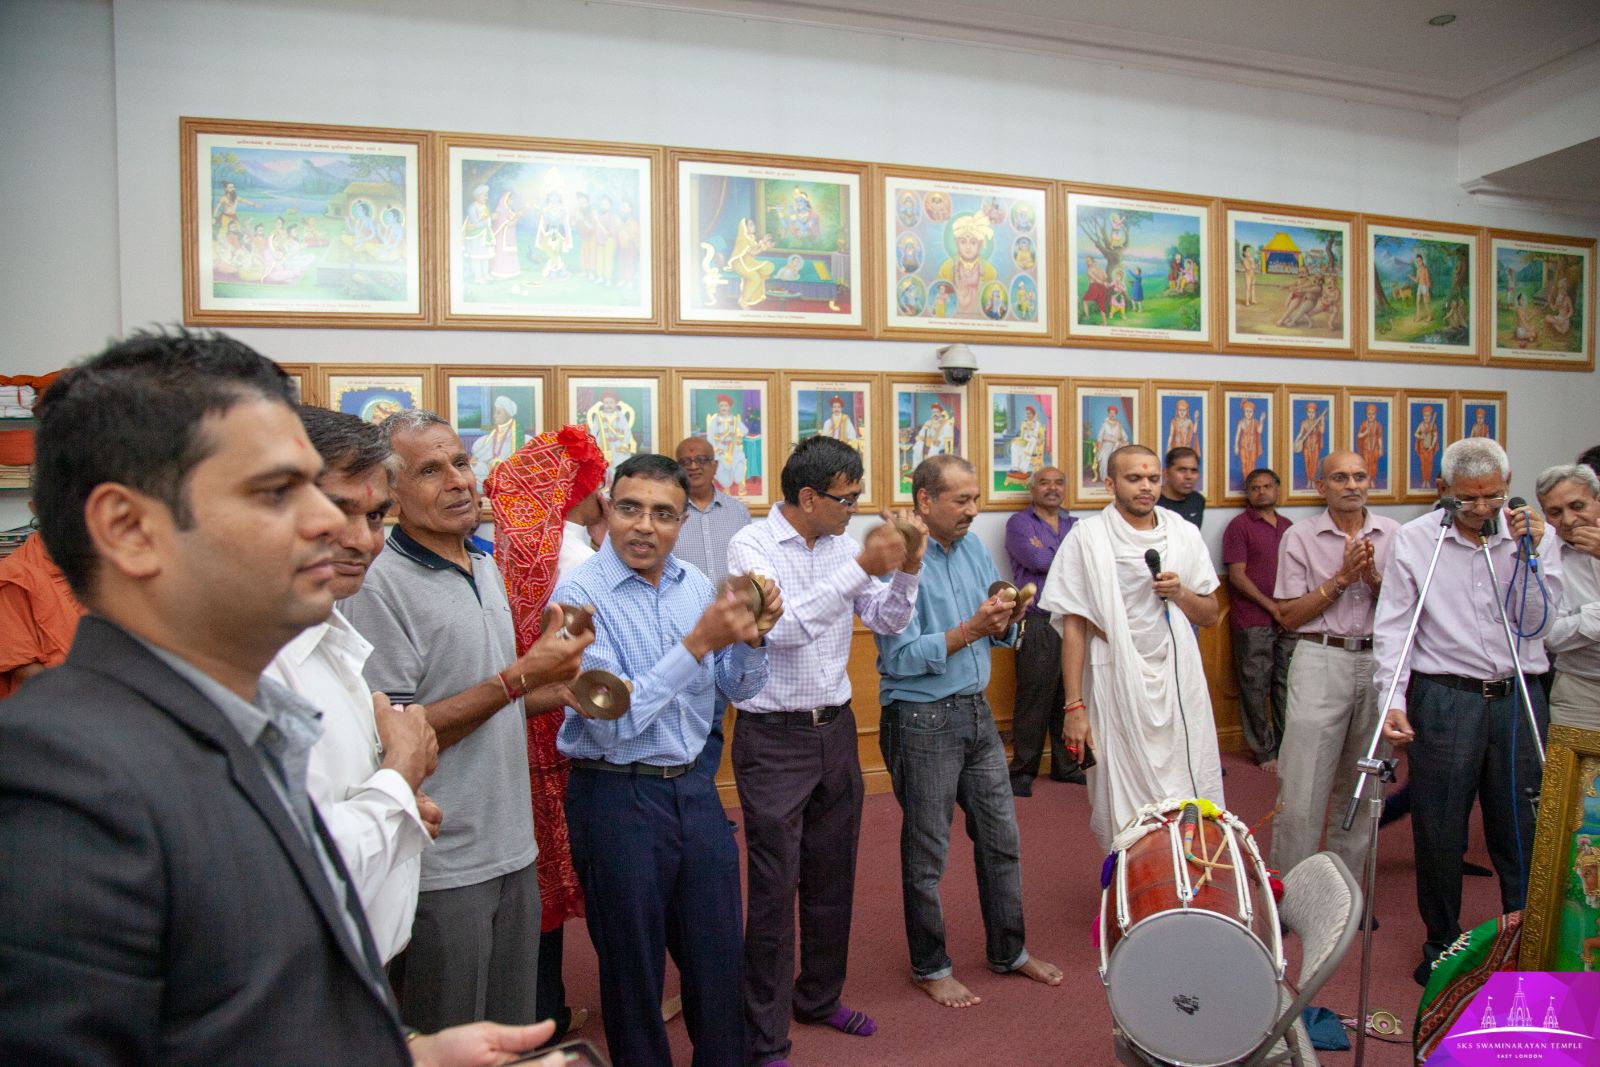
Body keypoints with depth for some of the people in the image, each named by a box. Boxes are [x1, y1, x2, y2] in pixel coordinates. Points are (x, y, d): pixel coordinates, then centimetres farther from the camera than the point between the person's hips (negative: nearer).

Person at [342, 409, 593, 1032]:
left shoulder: (486, 567, 9)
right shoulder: (379, 585, -17)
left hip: (512, 849, 7)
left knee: (516, 1040, 21)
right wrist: (520, 678, -23)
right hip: (441, 869, -7)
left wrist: (559, 693, 4)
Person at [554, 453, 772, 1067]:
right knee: (633, 969, 14)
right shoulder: (581, 594, -15)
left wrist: (750, 636, -13)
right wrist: (697, 643, -25)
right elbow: (612, 722, -21)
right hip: (616, 796, -5)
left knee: (720, 958, 17)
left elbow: (737, 691, 7)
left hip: (694, 786, 5)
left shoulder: (695, 584, 2)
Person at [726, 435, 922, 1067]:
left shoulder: (841, 544, 5)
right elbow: (784, 626, -26)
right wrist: (861, 566, -27)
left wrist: (906, 570, -11)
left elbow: (887, 622, 6)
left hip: (836, 728, 6)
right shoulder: (751, 546, -12)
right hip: (774, 737, -6)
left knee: (833, 876, 17)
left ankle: (819, 996, 38)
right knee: (775, 889, 1)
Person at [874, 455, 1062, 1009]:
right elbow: (900, 657, -22)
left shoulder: (974, 549, 7)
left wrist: (1008, 620, -11)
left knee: (1001, 835, 17)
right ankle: (930, 967, 27)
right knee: (927, 851, 8)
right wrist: (970, 630, -25)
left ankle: (1009, 951, 36)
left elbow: (995, 634, 11)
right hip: (921, 720, -7)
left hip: (976, 711, 7)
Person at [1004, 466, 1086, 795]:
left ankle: (1067, 765, 24)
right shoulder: (1019, 523, 2)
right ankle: (1022, 770, 9)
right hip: (1037, 624, -5)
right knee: (1033, 699, -2)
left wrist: (1047, 554, -9)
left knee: (1069, 698, 10)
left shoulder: (1074, 525, 18)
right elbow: (1037, 560, -14)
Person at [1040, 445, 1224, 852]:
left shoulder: (1184, 533, 8)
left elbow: (1211, 615, 14)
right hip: (1118, 688, -3)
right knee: (1121, 808, 4)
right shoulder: (1087, 537, -4)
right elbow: (1073, 626, -5)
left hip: (1179, 683, 3)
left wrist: (1180, 594, -8)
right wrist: (1074, 706, -9)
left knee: (1193, 804, 5)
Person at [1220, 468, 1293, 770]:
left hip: (1287, 619, 5)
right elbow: (1237, 576, -9)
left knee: (1286, 684, 10)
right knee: (1256, 687, 1)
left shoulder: (1287, 526, 15)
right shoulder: (1239, 526, -3)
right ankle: (1264, 751, 12)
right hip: (1253, 621, -5)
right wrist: (1272, 607, -12)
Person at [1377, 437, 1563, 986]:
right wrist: (1393, 701, -10)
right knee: (1439, 831, 7)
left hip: (1517, 698, 2)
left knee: (1522, 828, 9)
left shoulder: (1534, 534, 4)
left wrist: (1531, 556, -12)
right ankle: (1442, 944, 25)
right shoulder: (1415, 539, -2)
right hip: (1443, 698, -1)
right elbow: (1392, 627, -2)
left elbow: (1537, 624, -2)